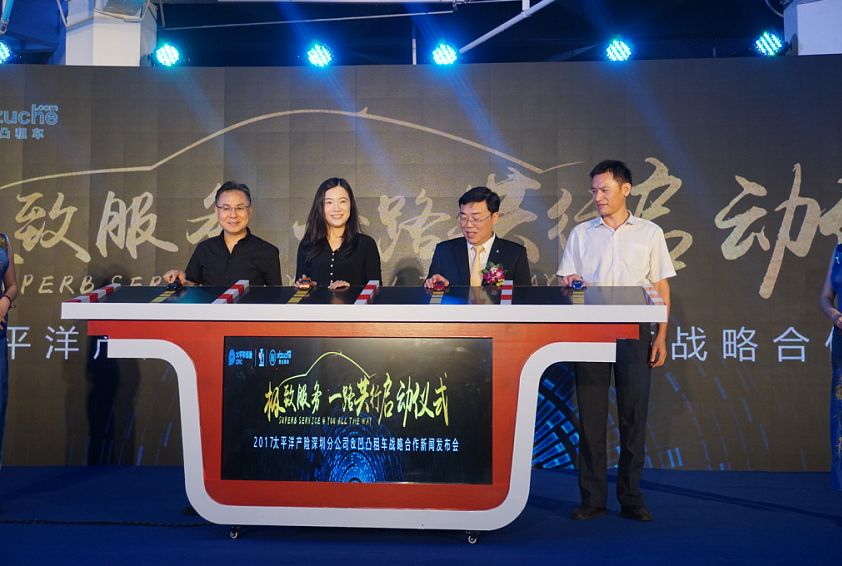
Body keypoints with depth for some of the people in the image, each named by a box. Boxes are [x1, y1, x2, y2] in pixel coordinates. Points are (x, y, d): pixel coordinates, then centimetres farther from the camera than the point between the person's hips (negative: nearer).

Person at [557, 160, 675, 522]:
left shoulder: (649, 233, 9)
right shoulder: (581, 234, 12)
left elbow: (661, 287, 8)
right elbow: (564, 282, 10)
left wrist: (661, 336, 0)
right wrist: (568, 284, -14)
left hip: (633, 331, -1)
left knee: (634, 414, 1)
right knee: (590, 415, 1)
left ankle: (631, 498, 11)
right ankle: (592, 499, 8)